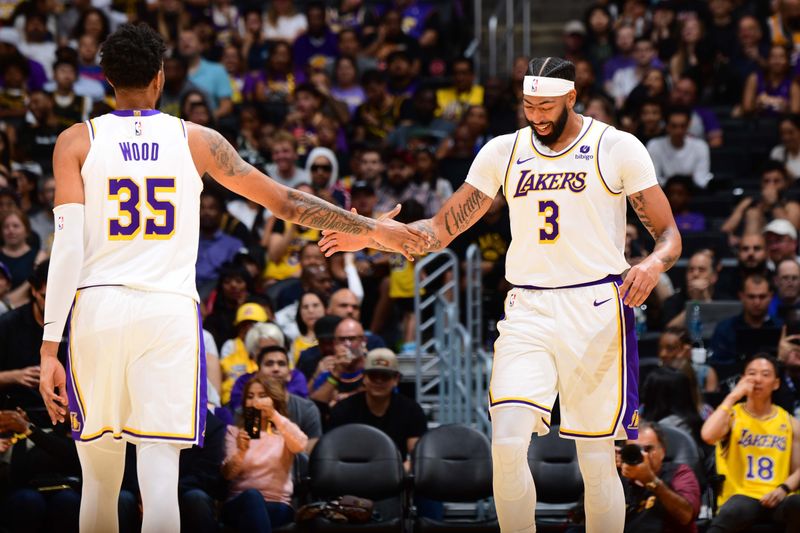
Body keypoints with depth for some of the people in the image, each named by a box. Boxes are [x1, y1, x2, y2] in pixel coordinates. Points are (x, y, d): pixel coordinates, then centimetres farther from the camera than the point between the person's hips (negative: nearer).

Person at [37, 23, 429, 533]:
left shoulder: (77, 142, 4)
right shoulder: (196, 139, 7)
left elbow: (68, 247, -5)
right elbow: (287, 202, 11)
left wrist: (49, 347, -7)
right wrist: (374, 229, 22)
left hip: (98, 308, 0)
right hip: (171, 309, 0)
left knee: (100, 480, 12)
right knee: (159, 473, -6)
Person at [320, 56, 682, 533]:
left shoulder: (617, 149, -1)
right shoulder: (503, 152, 9)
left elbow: (669, 234, -1)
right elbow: (442, 228, 11)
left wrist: (653, 265, -24)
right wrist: (373, 235, -5)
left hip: (595, 309, -3)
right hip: (527, 311, 3)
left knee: (597, 460, -2)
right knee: (508, 444, -15)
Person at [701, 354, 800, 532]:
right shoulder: (732, 415, 9)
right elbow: (708, 436, -14)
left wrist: (784, 488, -11)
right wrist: (732, 397, -6)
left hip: (776, 498, 2)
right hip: (742, 495, -2)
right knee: (731, 513, -39)